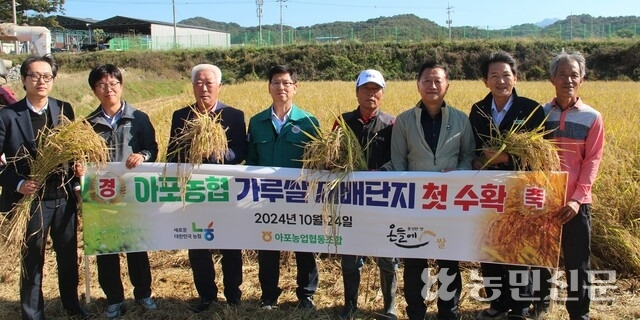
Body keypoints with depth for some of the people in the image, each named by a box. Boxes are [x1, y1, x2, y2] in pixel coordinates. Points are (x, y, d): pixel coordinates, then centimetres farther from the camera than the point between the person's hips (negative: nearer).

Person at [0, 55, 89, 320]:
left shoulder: (64, 109, 2)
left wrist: (78, 166, -10)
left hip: (64, 198, 3)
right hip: (30, 200, -3)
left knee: (69, 256, 17)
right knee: (32, 261, 12)